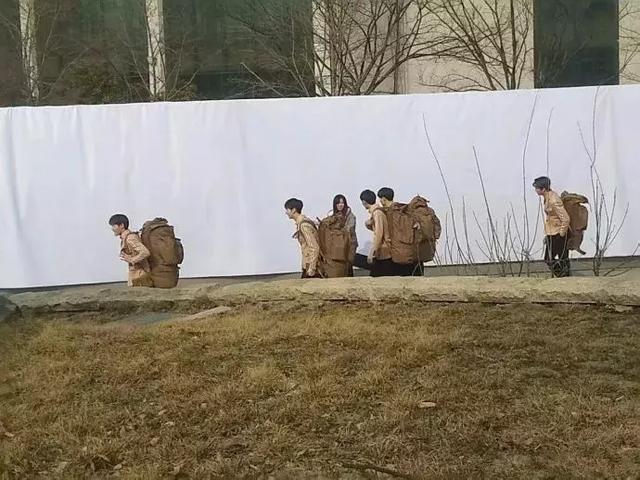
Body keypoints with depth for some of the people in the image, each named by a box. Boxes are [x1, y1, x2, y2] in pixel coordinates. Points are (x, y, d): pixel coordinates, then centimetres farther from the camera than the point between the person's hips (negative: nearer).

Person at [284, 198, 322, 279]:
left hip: (311, 265, -9)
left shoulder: (304, 225, -18)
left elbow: (314, 248, -21)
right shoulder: (300, 223, 11)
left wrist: (311, 269, -21)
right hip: (308, 265, 9)